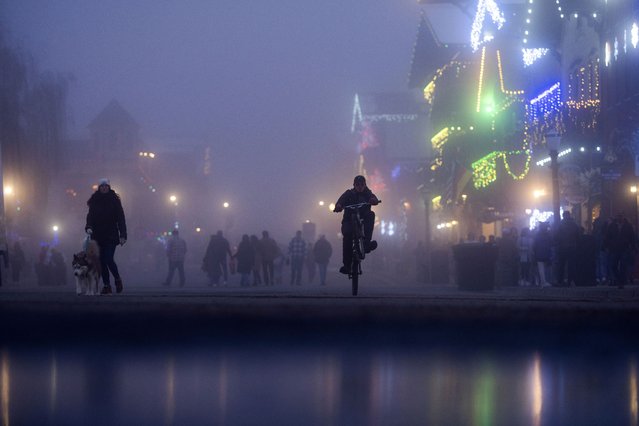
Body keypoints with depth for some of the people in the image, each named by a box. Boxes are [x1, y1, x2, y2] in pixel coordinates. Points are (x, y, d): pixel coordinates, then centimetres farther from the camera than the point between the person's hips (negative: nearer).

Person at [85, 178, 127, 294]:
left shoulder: (114, 200, 1)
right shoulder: (94, 201, 8)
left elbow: (121, 218, -1)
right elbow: (90, 215, 6)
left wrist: (123, 235, -7)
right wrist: (89, 227, -15)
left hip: (111, 235, -3)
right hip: (98, 235, 3)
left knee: (108, 259, -13)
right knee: (102, 261, 2)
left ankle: (117, 278, 12)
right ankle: (106, 285, 10)